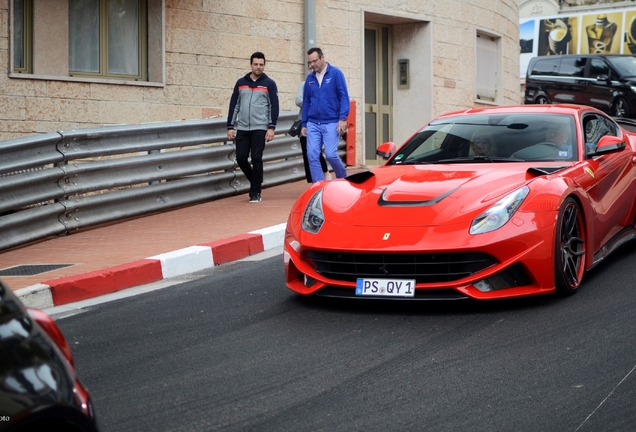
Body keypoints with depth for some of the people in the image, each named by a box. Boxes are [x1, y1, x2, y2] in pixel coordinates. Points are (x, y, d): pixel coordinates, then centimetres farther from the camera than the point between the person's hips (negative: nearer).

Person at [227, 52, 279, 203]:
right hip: (242, 128, 3)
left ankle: (255, 192, 5)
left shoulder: (269, 84, 2)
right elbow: (234, 105, 11)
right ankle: (255, 182, 24)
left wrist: (271, 127, -10)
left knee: (256, 159, -5)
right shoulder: (241, 83, 10)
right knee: (241, 158, 0)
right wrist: (230, 127, 6)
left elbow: (274, 106, -1)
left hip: (260, 128, -3)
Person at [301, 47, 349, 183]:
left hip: (331, 123, -5)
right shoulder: (310, 78, 11)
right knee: (312, 156, -4)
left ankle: (343, 179, 16)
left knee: (331, 154, -11)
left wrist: (342, 118, -15)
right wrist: (304, 124, 13)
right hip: (313, 124, 5)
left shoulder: (336, 73, -3)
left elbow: (344, 97, -6)